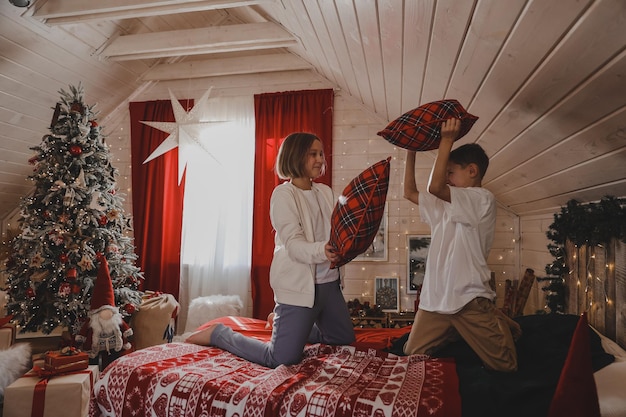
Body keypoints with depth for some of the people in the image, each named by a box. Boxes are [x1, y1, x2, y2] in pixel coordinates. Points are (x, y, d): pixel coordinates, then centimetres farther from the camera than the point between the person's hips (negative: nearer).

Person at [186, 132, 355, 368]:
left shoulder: (325, 192, 10)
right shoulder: (283, 194, -11)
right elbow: (293, 244, -21)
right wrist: (322, 251, -40)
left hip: (329, 282, 8)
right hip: (299, 284, -8)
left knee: (345, 338, 23)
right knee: (282, 359, -10)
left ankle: (282, 322, 38)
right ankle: (219, 333, 12)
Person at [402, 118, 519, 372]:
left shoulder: (483, 199, -9)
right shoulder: (446, 205, 14)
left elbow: (435, 187, -22)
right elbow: (410, 192, 14)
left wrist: (447, 140, -18)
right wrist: (411, 151, 11)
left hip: (470, 300, -6)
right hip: (434, 299, 7)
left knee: (505, 366, -1)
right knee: (411, 359, 6)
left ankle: (500, 325, 31)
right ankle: (454, 333, 29)